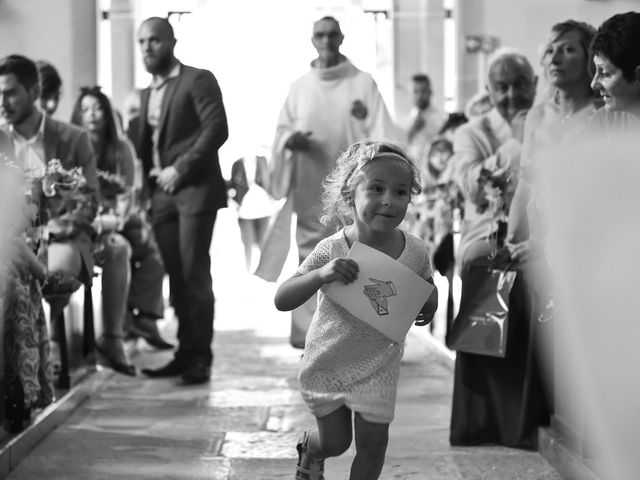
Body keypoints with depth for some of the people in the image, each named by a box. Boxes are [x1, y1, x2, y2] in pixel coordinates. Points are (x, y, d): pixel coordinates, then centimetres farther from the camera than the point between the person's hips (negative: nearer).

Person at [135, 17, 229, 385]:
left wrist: (180, 169, -16)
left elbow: (217, 129, -13)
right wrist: (149, 177, 6)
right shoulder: (149, 93, 20)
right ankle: (186, 351, 11)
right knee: (176, 276, 6)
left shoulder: (198, 80, -3)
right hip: (162, 193, 7)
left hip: (195, 189, -7)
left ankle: (201, 355, -5)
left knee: (194, 272, -9)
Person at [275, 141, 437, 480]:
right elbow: (281, 301, -23)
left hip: (378, 365, 2)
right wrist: (320, 275, -40)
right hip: (326, 362, -1)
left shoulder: (415, 252, -15)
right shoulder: (331, 251, -23)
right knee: (335, 442, 12)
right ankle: (309, 449, 48)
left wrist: (429, 305, -17)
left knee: (373, 441, 1)